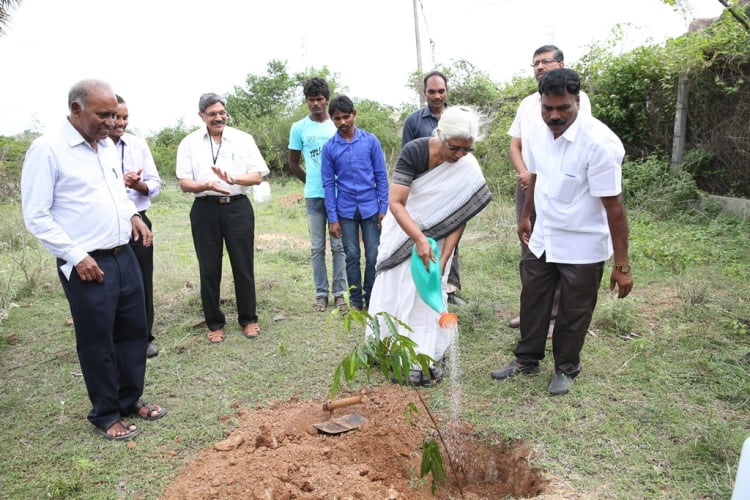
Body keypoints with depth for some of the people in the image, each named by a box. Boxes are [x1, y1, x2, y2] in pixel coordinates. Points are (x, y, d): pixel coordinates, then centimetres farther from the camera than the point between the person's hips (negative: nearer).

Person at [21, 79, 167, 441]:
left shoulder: (107, 146, 10)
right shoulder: (47, 149, -12)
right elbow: (36, 216, -12)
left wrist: (131, 214, 7)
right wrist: (75, 255, -17)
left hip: (124, 257, 7)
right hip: (87, 266, -7)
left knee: (133, 332, 15)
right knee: (97, 343, 6)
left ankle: (131, 400, 33)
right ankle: (105, 416, 24)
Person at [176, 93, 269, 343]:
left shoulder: (243, 139, 2)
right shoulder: (189, 143, 3)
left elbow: (257, 176, -3)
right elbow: (184, 183, -2)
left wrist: (233, 179, -22)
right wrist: (207, 185, -22)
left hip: (238, 207, 0)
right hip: (205, 209, 1)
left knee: (243, 266, 6)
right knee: (209, 269, 7)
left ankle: (248, 319, 22)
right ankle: (214, 323, 22)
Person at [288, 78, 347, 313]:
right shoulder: (299, 128, 5)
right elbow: (293, 164, 13)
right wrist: (311, 181, 10)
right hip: (314, 196, 1)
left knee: (339, 245, 4)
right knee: (317, 248, 6)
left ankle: (339, 292, 13)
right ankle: (321, 293, 16)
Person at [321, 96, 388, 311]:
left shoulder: (371, 141, -2)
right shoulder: (329, 147, -1)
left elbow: (381, 176, 1)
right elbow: (328, 184, 0)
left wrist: (384, 208, -4)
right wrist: (332, 218, -3)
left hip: (370, 208, 0)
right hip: (346, 211, 0)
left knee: (373, 256, 4)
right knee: (352, 256, 7)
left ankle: (371, 299, 20)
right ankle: (356, 301, 19)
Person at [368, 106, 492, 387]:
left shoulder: (469, 170, -20)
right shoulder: (414, 151, -24)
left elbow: (459, 219, -18)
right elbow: (395, 203, -27)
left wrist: (442, 261, -26)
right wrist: (419, 240, -37)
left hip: (435, 236, 0)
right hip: (402, 230, 0)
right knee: (390, 288, 9)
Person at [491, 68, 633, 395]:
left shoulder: (600, 143, -25)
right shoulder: (539, 135, -4)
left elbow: (613, 206, -24)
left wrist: (622, 265, -22)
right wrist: (526, 217, 24)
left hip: (582, 248, -6)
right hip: (542, 240, 6)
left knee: (573, 313, 11)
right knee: (532, 300, 18)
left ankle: (566, 369, 35)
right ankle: (527, 359, 38)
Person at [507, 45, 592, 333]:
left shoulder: (576, 97, -3)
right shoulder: (528, 103, 16)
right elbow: (515, 145, 13)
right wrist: (523, 174, -7)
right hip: (526, 186, 6)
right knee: (529, 248, 11)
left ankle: (556, 314, 6)